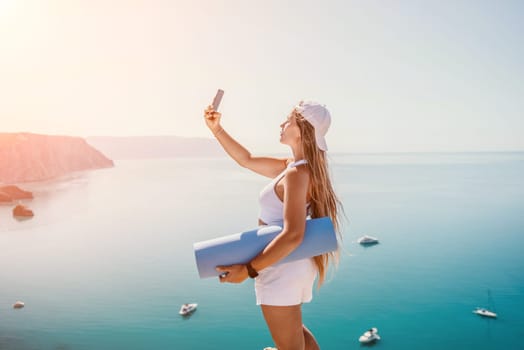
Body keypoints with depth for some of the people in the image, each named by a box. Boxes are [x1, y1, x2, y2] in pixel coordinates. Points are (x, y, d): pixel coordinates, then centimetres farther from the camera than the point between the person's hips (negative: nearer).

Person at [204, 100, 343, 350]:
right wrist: (216, 129, 9)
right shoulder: (292, 166, 6)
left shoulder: (297, 173, -22)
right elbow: (246, 160, 15)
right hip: (290, 265, 9)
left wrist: (247, 270, -27)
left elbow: (293, 235, -31)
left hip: (281, 268, -9)